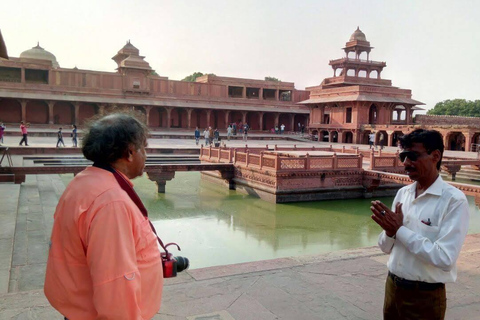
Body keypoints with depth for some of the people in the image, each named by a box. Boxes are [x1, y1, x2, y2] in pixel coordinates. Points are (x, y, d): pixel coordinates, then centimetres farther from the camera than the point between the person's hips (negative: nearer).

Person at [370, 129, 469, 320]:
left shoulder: (454, 200, -15)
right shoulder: (402, 193, 2)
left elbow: (445, 259, -24)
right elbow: (386, 247, 6)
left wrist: (400, 229, -20)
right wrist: (389, 230, -14)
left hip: (425, 297, -5)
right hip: (393, 287, 5)